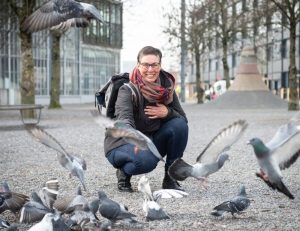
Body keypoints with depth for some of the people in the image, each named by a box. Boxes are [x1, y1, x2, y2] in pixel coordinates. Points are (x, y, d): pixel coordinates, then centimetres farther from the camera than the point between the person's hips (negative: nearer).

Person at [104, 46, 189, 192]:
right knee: (146, 160, -38)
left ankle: (171, 178, -9)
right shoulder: (128, 89, -19)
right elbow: (124, 117, -37)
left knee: (179, 125, -20)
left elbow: (183, 118, -1)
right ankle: (124, 172, -2)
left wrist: (167, 113, -24)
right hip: (123, 143, -5)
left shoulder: (167, 86, -3)